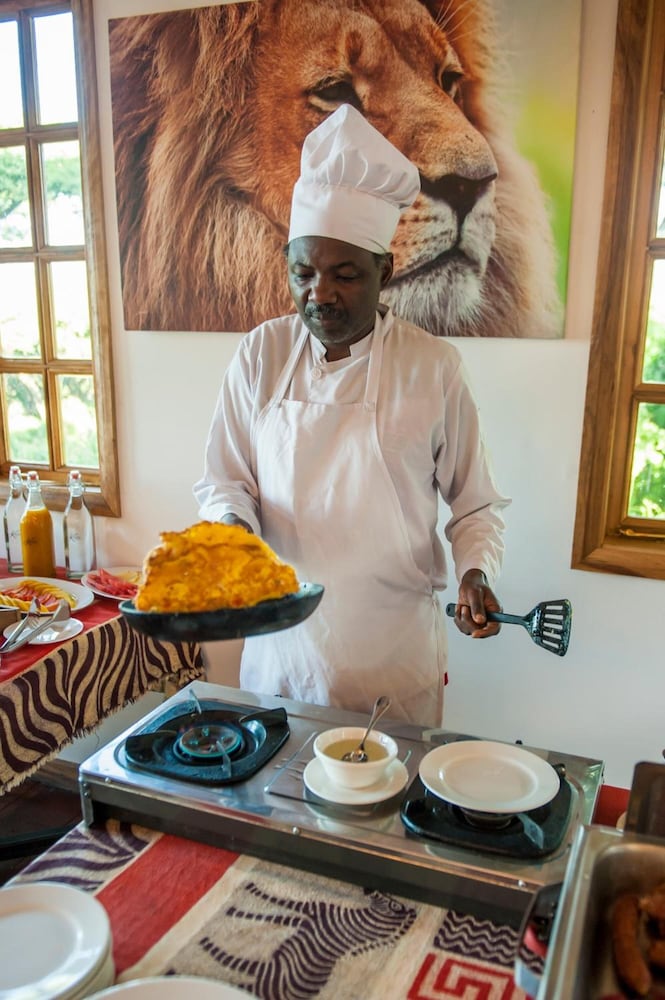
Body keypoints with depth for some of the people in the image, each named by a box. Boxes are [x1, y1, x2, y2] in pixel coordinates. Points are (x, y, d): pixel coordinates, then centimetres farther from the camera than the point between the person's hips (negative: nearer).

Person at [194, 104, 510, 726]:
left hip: (395, 652, -1)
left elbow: (475, 504, 1)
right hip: (280, 644, 2)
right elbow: (224, 481, 3)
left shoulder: (433, 366, -7)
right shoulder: (261, 354, -2)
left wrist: (475, 573, -16)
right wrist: (232, 525, -17)